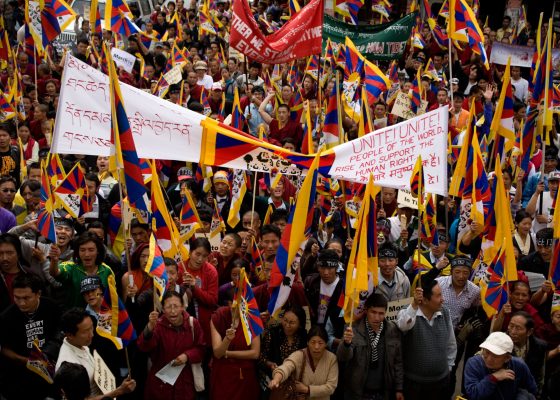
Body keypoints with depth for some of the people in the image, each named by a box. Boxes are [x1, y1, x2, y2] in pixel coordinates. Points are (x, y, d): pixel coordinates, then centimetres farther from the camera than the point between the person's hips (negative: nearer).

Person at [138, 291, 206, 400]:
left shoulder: (192, 323, -4)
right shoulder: (158, 325, -10)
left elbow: (201, 348, 3)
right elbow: (144, 346, -26)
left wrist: (187, 356, -16)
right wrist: (150, 327, -43)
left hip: (185, 381, 1)